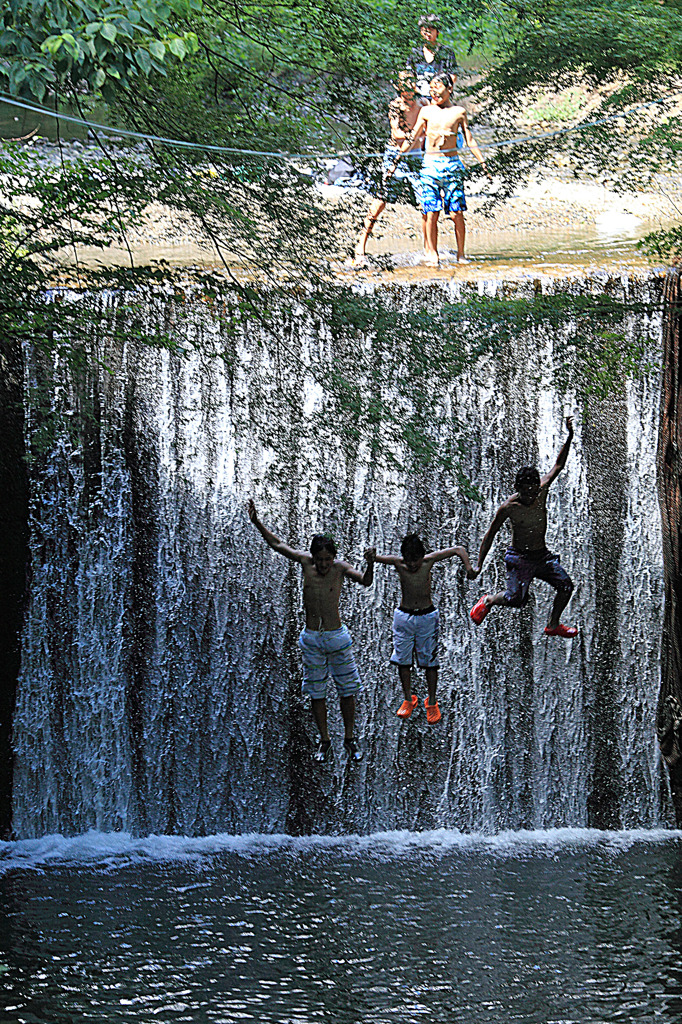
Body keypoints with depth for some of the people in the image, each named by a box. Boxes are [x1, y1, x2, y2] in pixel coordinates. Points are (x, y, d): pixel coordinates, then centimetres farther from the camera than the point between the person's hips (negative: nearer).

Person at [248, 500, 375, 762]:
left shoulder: (339, 567, -12)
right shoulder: (306, 562, -6)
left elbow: (365, 582, -26)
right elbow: (277, 544, 2)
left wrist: (370, 563, -46)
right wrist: (257, 523, -9)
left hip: (337, 638, -2)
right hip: (311, 639, 2)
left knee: (347, 691, 5)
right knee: (316, 692, 10)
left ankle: (349, 739, 21)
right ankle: (324, 741, 23)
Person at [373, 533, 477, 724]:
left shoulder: (429, 561, -14)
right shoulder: (398, 563, -13)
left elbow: (459, 550, -8)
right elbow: (375, 558, -21)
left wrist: (468, 567, -23)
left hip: (427, 617, -1)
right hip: (404, 616, 1)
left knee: (430, 660, 4)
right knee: (403, 659, 4)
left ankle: (432, 702, 19)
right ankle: (408, 699, 23)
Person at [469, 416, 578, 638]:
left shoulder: (541, 492, -5)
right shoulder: (508, 508, -15)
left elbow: (558, 466, 4)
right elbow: (490, 535, -5)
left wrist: (569, 438, -4)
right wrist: (479, 564, -8)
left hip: (542, 555, 5)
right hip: (519, 557, -5)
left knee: (565, 585, -10)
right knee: (515, 598, -21)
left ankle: (553, 625, 10)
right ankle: (488, 601, 11)